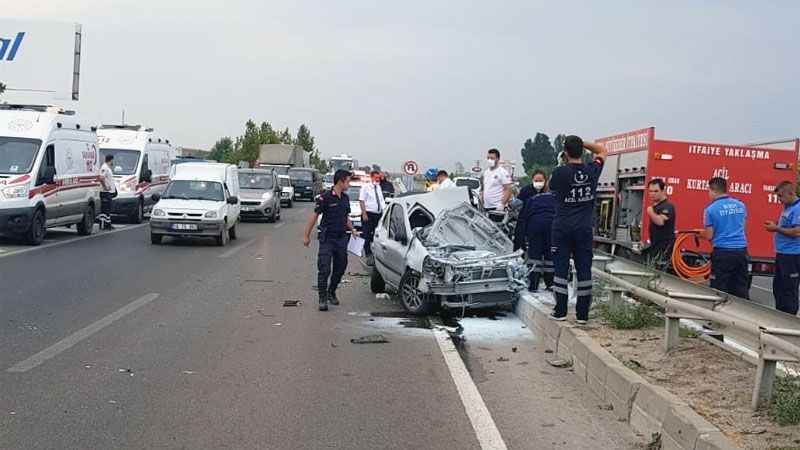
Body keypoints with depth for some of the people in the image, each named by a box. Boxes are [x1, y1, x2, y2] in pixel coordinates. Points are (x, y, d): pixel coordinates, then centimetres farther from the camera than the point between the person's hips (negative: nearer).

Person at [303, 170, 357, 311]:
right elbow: (314, 216, -9)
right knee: (324, 269, -7)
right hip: (327, 239, -6)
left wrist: (352, 230, 11)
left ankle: (331, 293, 30)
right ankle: (322, 299, 0)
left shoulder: (345, 198, 9)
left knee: (340, 268, 12)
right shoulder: (325, 197, -12)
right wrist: (306, 235, -9)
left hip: (342, 238, 6)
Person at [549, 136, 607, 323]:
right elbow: (602, 151, 18)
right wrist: (581, 143, 10)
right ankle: (583, 313, 7)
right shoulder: (592, 171, -1)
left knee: (561, 268, 3)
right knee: (584, 269, 5)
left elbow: (551, 187, 10)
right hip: (584, 228, 2)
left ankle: (560, 311, 5)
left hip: (563, 227, -2)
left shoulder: (560, 172, -12)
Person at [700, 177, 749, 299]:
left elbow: (709, 236, -5)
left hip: (722, 252, -5)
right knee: (741, 290, 10)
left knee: (720, 291, 2)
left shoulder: (710, 209, -8)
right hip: (741, 250, 5)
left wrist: (700, 233, 15)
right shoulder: (741, 205, 8)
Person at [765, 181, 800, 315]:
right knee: (778, 288, 16)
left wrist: (776, 228, -16)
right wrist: (775, 227, 7)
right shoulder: (787, 208, 14)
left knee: (789, 290, -4)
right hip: (782, 253, 10)